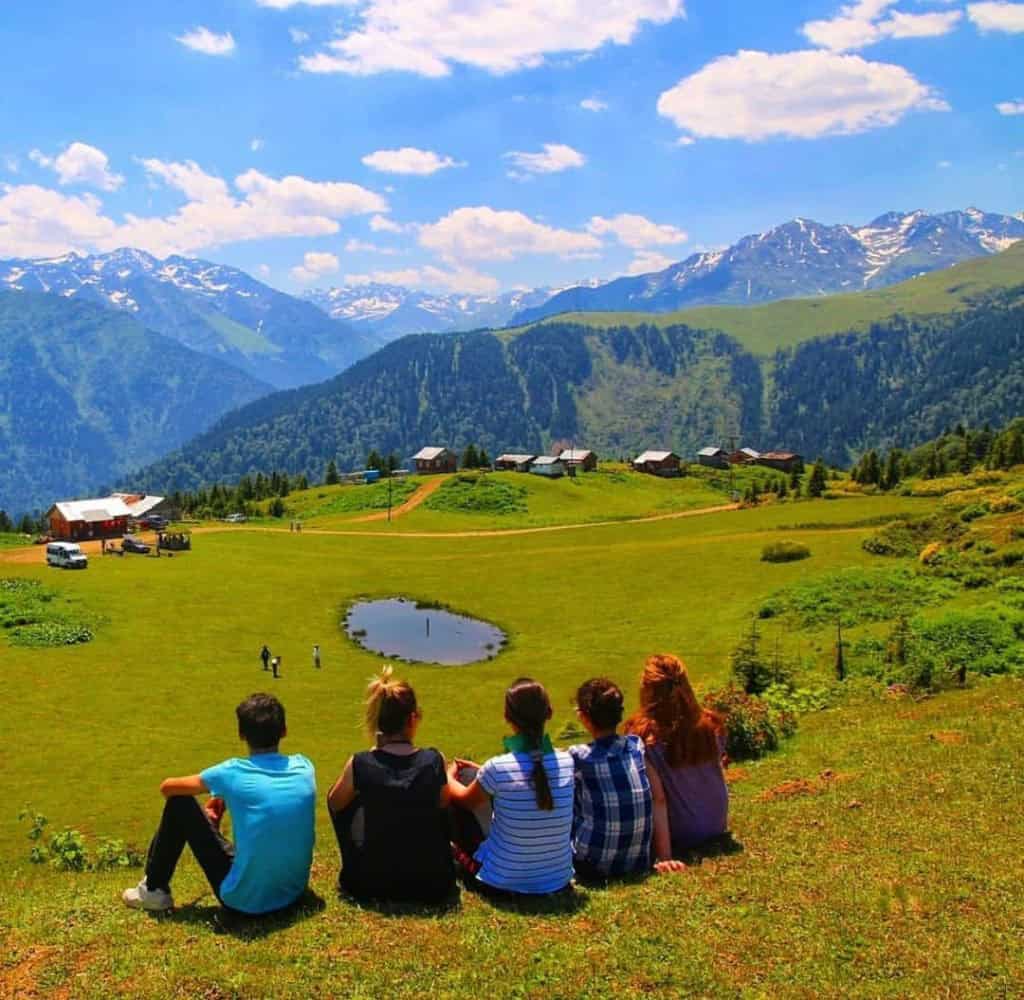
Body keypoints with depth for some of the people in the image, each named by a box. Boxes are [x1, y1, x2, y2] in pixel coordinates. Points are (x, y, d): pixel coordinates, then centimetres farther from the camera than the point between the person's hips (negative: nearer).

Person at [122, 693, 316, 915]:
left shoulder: (234, 773, -12)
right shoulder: (304, 767, -2)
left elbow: (167, 787, 4)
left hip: (245, 899, -4)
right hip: (295, 892, 5)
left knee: (179, 804, 6)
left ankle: (154, 890, 23)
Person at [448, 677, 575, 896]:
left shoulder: (497, 768, -22)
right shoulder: (566, 762, -11)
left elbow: (466, 801, 1)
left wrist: (449, 776, 24)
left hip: (502, 882, -4)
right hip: (558, 881, 4)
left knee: (456, 807, 15)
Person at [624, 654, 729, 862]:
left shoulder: (643, 736, -23)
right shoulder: (711, 725, -9)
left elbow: (658, 799, -23)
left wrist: (664, 858, -19)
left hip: (678, 836, -6)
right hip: (716, 828, 6)